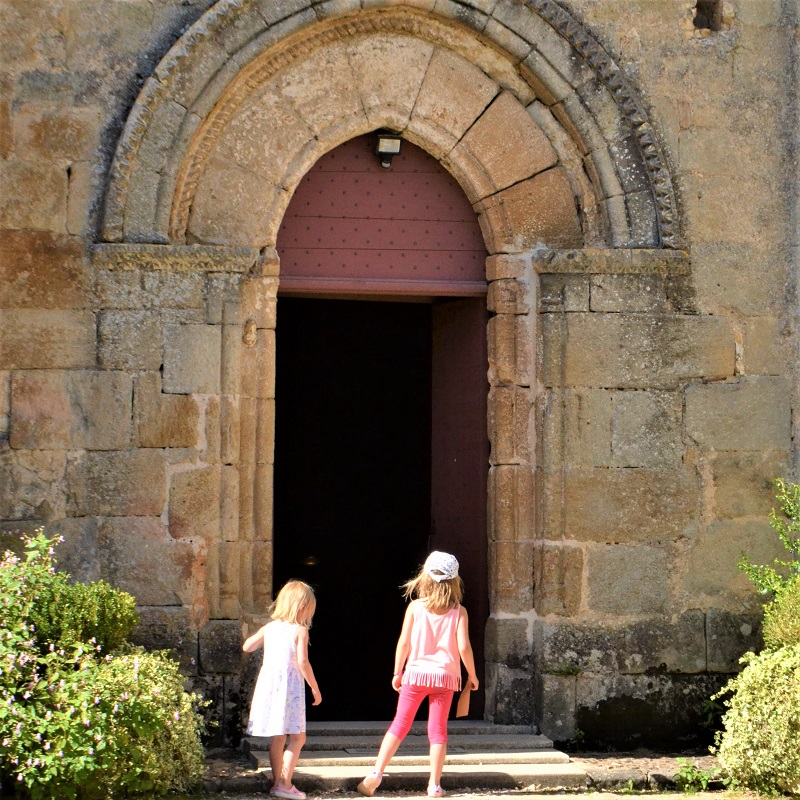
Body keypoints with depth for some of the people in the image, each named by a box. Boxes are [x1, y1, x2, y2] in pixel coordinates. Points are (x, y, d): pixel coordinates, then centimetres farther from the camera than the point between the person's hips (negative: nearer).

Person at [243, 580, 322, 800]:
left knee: (278, 738, 13)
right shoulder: (300, 630, -7)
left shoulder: (269, 628, 9)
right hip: (289, 689, -6)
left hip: (268, 686, 6)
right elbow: (302, 662, -14)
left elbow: (246, 647, 17)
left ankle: (278, 782, 18)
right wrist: (315, 689, -7)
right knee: (298, 737, -2)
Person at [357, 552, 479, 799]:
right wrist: (472, 675, 5)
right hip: (445, 676, 0)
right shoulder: (458, 611, -3)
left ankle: (376, 773, -1)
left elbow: (404, 642, -4)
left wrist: (397, 672, 8)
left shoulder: (415, 607, -3)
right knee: (438, 730, 6)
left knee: (400, 724, 8)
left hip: (416, 673, 0)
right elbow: (463, 646, -9)